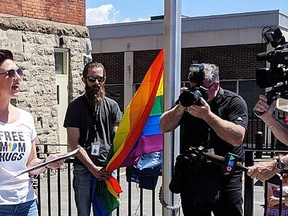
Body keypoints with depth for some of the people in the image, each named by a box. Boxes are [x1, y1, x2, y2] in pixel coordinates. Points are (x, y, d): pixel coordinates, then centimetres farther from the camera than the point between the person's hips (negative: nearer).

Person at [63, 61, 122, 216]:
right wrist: (93, 168, -12)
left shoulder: (111, 105, 7)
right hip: (83, 170, -1)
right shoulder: (76, 106, 1)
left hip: (106, 170, 1)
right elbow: (74, 143, -4)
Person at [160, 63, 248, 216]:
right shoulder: (188, 100, 5)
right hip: (191, 183, 4)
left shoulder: (234, 102, -7)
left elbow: (237, 138, -22)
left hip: (224, 183, -4)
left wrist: (207, 115, -26)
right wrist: (181, 107, -16)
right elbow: (164, 127, -1)